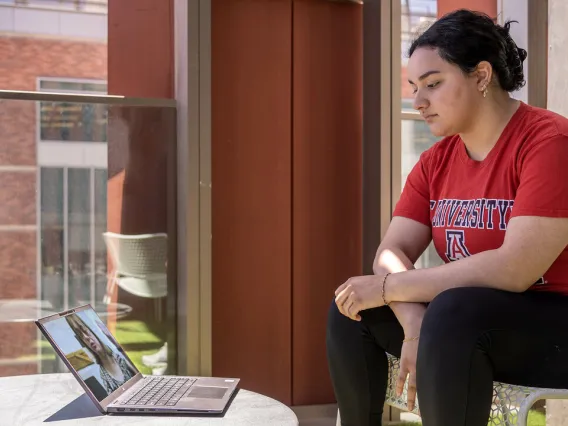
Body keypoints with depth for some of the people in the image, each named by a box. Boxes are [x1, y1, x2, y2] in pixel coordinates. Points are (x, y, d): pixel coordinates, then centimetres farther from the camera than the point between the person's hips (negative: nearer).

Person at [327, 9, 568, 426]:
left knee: (451, 314, -33)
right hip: (464, 315, 7)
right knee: (352, 308, -2)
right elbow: (393, 251, -2)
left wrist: (388, 287, -22)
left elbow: (515, 269, -28)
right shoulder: (436, 161, 4)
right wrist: (414, 324, -24)